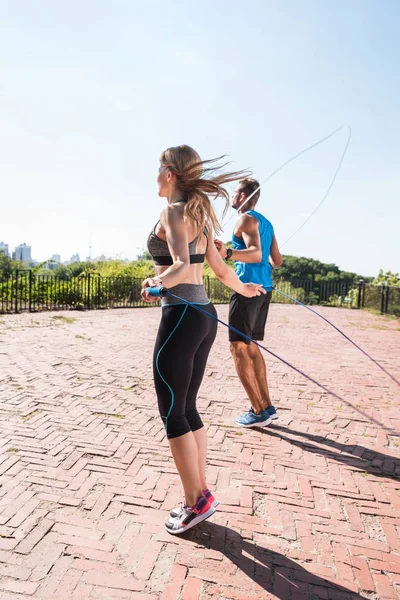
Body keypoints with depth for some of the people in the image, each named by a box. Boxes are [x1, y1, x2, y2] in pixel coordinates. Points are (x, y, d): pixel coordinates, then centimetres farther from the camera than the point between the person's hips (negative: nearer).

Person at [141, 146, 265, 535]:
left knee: (172, 413, 3)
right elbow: (220, 269, 22)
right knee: (187, 410, 15)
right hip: (204, 316, 9)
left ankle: (197, 502, 15)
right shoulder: (199, 214, 16)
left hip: (181, 317, -9)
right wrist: (244, 288, 38)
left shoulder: (173, 212, -9)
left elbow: (183, 266, -23)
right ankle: (200, 496, 26)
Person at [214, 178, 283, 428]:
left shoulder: (247, 219, -6)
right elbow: (277, 261, 18)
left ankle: (259, 411, 0)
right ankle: (267, 406, 17)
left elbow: (256, 254, -22)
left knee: (238, 347, -3)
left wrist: (227, 253, -36)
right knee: (250, 346, 14)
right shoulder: (266, 222, 20)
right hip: (264, 288, 9)